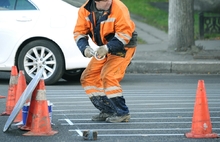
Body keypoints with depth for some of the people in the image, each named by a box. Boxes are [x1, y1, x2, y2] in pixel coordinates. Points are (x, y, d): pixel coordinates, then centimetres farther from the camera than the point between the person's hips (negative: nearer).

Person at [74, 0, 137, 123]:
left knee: (108, 77, -22)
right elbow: (79, 32, -7)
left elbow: (125, 33, -27)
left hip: (123, 47, -7)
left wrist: (108, 47, -35)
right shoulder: (85, 11, -11)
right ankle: (107, 111, 13)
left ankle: (122, 113, -10)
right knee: (88, 78, 4)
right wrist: (85, 48, -25)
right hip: (104, 48, 7)